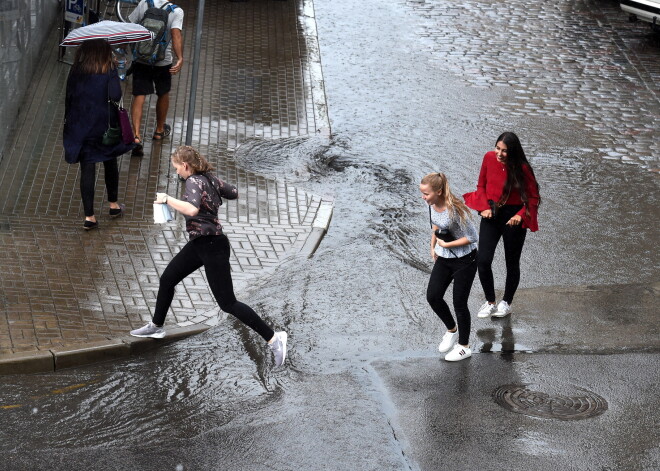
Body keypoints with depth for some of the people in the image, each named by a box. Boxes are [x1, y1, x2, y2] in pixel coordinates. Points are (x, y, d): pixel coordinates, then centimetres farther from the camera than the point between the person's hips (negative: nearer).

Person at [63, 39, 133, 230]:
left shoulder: (75, 71, 0)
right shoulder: (108, 70, -9)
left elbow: (69, 97, 2)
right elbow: (115, 96, -18)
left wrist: (69, 122, 12)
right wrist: (115, 74, -2)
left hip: (80, 127, 1)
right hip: (104, 125, -1)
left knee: (87, 168, 2)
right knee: (110, 163, 21)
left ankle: (89, 216, 0)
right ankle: (113, 204, 35)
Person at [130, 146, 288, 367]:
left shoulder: (194, 182, -20)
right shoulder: (210, 178, 5)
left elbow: (192, 209, -38)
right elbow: (234, 193, 15)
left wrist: (167, 199, -27)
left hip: (212, 246, -10)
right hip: (199, 243, 10)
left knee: (227, 303, -7)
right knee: (167, 280, 19)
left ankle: (273, 338, -5)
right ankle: (156, 326, 38)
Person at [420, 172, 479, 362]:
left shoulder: (454, 210, -29)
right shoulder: (432, 205, -8)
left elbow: (472, 237, -22)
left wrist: (446, 244, -18)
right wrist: (433, 246, 10)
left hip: (464, 261, -7)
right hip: (444, 259, 7)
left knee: (459, 303, 2)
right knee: (433, 296, 3)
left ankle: (464, 347, 20)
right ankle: (452, 330, 30)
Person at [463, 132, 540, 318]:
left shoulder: (522, 168, -17)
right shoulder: (489, 158, -8)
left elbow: (533, 197, -8)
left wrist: (520, 215, -22)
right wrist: (485, 207, -7)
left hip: (512, 218, -3)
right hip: (491, 214, 3)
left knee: (512, 263, 11)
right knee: (482, 261, -6)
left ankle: (506, 303, 31)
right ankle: (490, 302, 14)